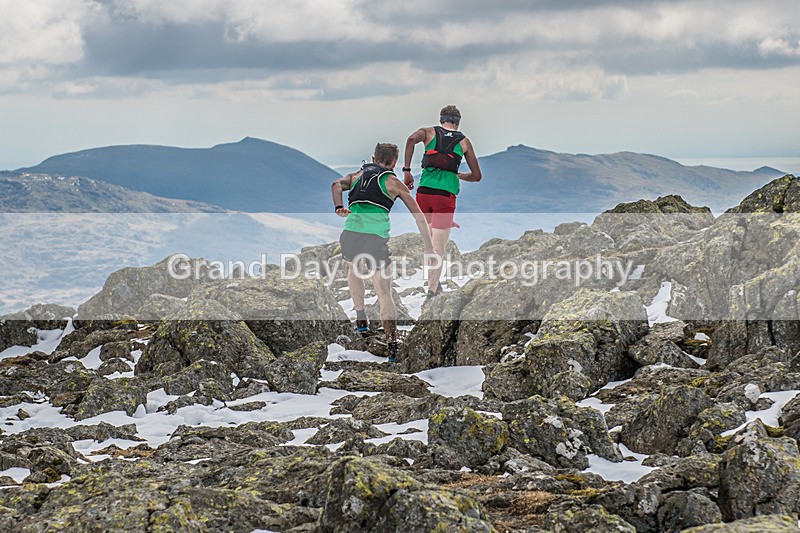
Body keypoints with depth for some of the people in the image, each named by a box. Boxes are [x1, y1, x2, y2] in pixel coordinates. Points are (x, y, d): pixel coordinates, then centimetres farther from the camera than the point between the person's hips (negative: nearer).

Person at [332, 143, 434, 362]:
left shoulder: (357, 176, 25)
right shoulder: (394, 183, 18)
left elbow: (337, 184, 3)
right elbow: (418, 215, 16)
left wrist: (339, 208, -9)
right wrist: (429, 247, 18)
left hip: (350, 234, 2)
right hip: (377, 238, -2)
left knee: (353, 268, 35)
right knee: (384, 293, -2)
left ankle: (361, 318, 34)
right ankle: (392, 341, -18)